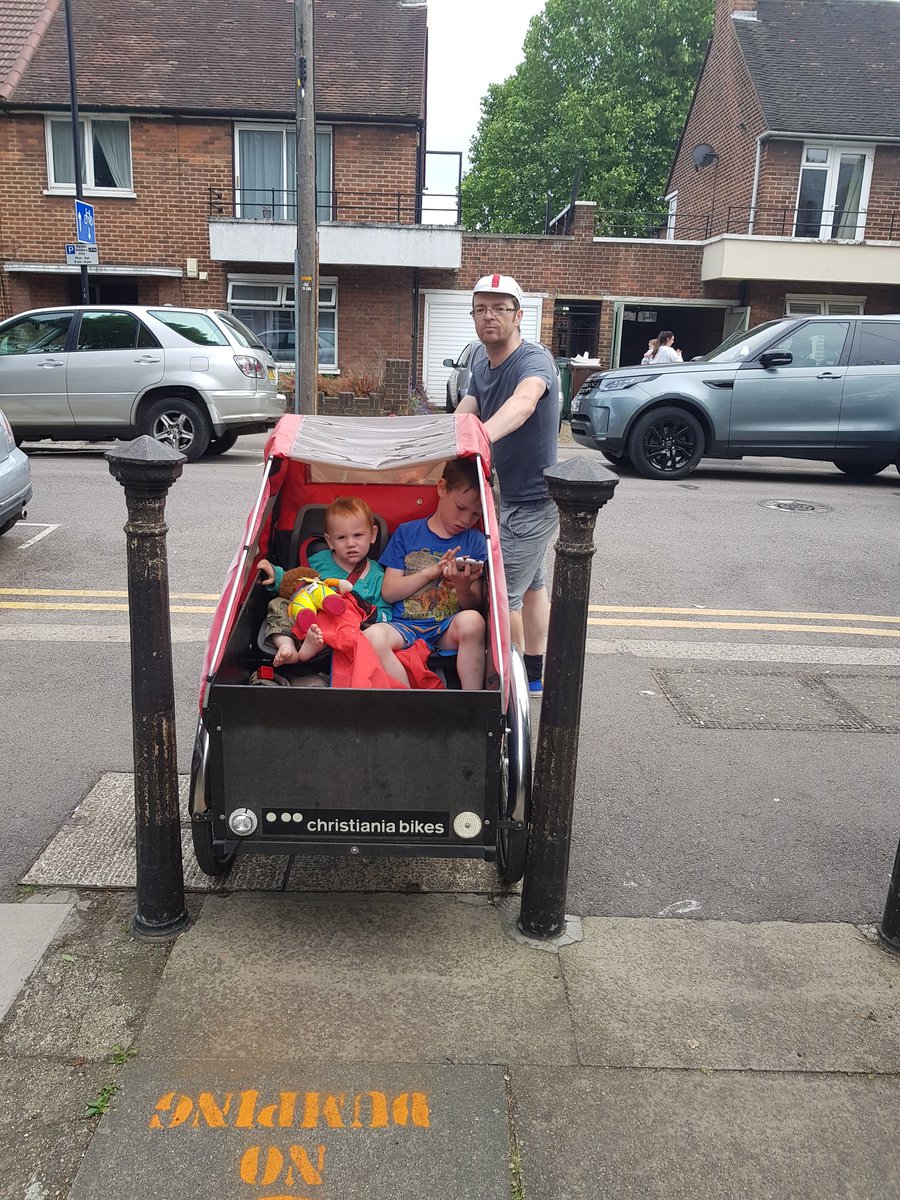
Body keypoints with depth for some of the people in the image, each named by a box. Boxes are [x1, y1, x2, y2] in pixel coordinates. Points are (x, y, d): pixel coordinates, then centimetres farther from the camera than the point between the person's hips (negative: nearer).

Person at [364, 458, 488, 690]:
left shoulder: (475, 541, 10)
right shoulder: (407, 532, 9)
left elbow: (473, 605, 6)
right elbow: (388, 591, 2)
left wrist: (464, 588, -18)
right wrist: (432, 571, -9)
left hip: (449, 629, 0)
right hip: (405, 626, 0)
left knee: (471, 620, -34)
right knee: (372, 636, -32)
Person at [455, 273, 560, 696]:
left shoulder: (534, 360, -23)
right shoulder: (480, 363, 4)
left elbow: (523, 402, -45)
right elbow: (462, 414, -6)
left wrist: (481, 436, -62)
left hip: (531, 499, -9)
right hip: (508, 495, 9)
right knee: (530, 584, 21)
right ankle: (534, 674, 38)